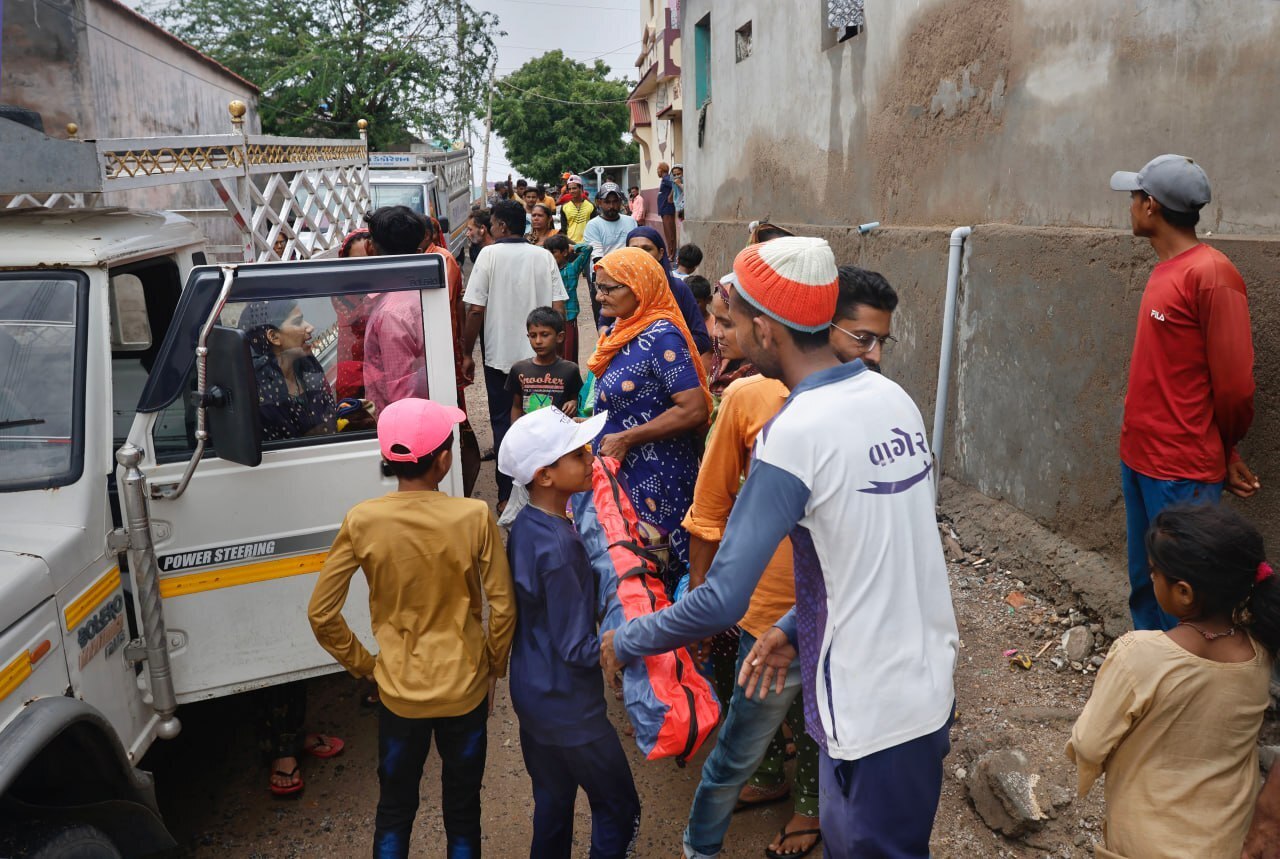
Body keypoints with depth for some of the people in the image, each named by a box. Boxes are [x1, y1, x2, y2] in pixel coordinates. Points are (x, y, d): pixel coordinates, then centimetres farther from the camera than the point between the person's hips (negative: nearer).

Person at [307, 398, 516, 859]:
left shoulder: (361, 522, -13)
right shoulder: (474, 517, -18)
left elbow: (321, 614, -7)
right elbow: (503, 608, -13)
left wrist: (362, 664, 6)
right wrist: (495, 667, 4)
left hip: (398, 691, 1)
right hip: (465, 688, -1)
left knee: (393, 810, 22)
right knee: (462, 812, 19)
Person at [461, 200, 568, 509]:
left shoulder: (489, 254, -8)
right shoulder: (544, 256, 0)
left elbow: (475, 310, -11)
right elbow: (559, 309, -2)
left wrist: (467, 354, -2)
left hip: (500, 354, -3)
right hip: (539, 355, 3)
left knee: (503, 423, 8)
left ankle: (507, 496, 10)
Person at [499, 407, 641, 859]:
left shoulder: (525, 526, -2)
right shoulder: (557, 549, -30)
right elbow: (579, 649, -26)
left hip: (531, 695, 8)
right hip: (569, 710, -8)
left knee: (553, 805, 23)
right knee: (619, 809, 11)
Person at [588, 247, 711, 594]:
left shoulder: (661, 337, -19)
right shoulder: (622, 329, 9)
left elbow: (695, 410, -26)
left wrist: (627, 438, -21)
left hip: (655, 477, -9)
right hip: (623, 472, 9)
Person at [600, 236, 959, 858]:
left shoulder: (792, 435, -24)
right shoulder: (894, 398, -1)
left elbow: (722, 601, -23)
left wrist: (625, 642, -7)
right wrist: (795, 628, 9)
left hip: (872, 712, -7)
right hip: (932, 684, 7)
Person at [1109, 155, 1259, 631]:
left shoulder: (1210, 274, -16)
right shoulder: (1166, 269, 10)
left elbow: (1234, 382, -14)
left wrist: (1224, 450, 3)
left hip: (1183, 472, -8)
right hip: (1138, 460, 8)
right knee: (1145, 586, 18)